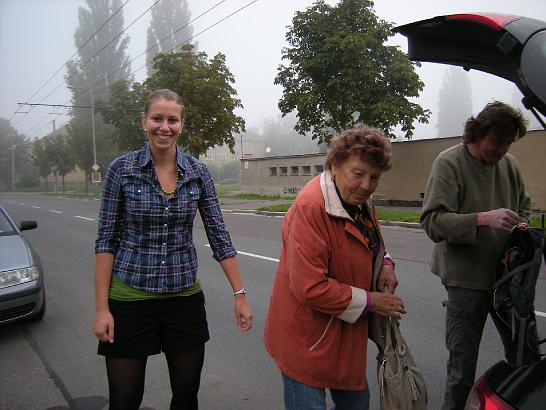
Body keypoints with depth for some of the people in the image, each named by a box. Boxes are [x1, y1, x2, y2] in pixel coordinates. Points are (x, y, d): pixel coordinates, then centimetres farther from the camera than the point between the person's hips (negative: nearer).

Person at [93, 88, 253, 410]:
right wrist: (102, 308, -7)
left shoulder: (198, 173, -1)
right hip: (129, 298, -2)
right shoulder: (122, 169, -6)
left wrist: (240, 294, -3)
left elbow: (219, 237, 1)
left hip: (184, 296, 2)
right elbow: (107, 240, -4)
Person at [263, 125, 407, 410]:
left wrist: (385, 264, -2)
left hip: (346, 333, 9)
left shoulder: (361, 199, 2)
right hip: (307, 340, -9)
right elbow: (310, 288, -30)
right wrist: (369, 301, -20)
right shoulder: (310, 208, -28)